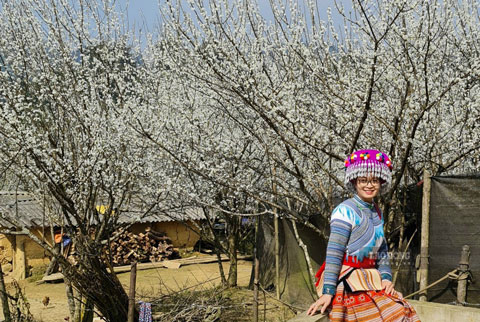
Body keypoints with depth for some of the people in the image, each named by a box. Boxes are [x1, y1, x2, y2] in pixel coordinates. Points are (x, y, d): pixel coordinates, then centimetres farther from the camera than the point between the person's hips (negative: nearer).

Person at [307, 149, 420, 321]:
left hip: (369, 281, 8)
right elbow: (334, 254, -16)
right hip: (347, 283, -8)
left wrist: (386, 277, 0)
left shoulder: (377, 213, 14)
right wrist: (327, 292, -20)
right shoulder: (345, 211, -11)